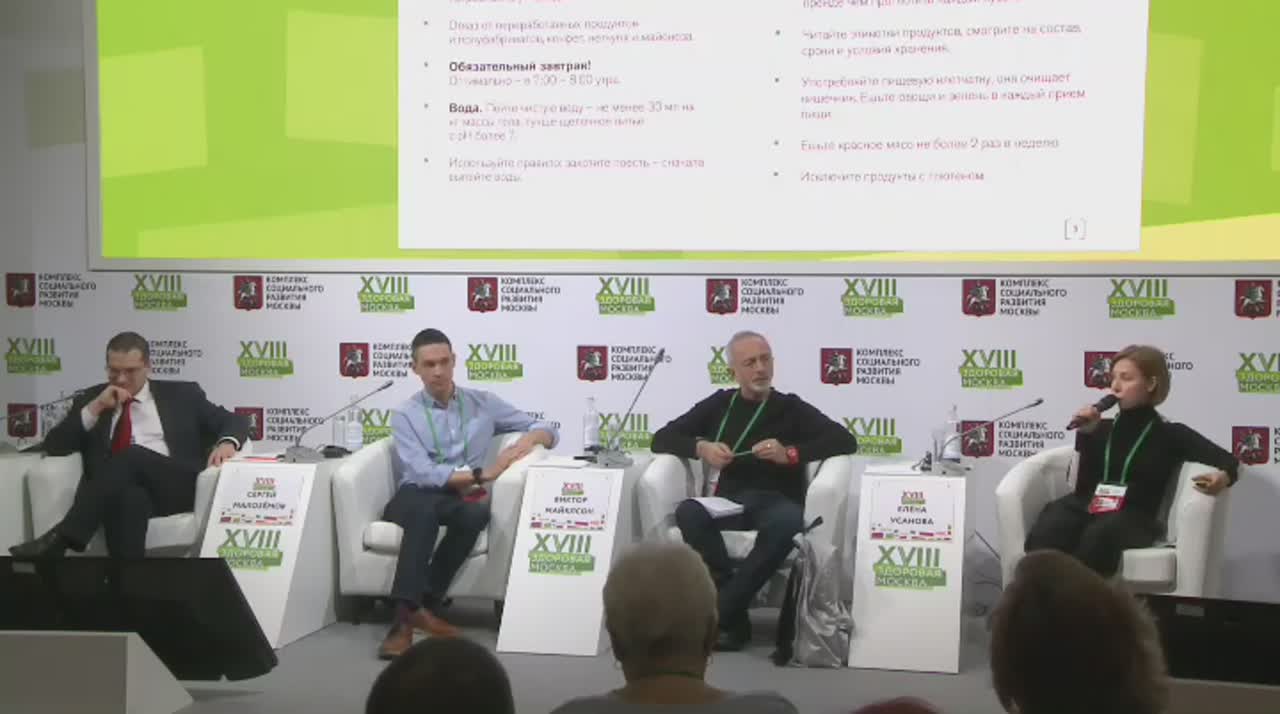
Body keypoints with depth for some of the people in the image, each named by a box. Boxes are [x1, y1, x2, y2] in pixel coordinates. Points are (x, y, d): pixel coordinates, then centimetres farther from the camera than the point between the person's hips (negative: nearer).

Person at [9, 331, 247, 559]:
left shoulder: (181, 394, 19)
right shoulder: (91, 398, 22)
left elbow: (235, 421, 15)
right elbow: (53, 446, 11)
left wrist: (226, 443, -10)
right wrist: (95, 407, -1)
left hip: (177, 485, -1)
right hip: (119, 492, 1)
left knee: (133, 456, -33)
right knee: (129, 496, -38)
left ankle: (61, 538, -39)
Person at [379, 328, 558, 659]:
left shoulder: (483, 403, 14)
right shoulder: (404, 414, 6)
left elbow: (547, 430, 16)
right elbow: (424, 474, -10)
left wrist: (529, 440, -8)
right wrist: (483, 474, -18)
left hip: (462, 500, 2)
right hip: (415, 499, -1)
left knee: (477, 513, -36)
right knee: (427, 507, -39)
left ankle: (412, 612, -32)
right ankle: (415, 608, -43)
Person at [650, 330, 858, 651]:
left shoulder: (791, 407, 14)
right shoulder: (719, 404, 19)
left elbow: (846, 441, 3)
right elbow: (661, 439, 17)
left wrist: (790, 454, -10)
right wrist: (701, 447, -3)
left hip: (777, 501, -1)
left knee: (788, 522, -38)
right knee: (688, 512, -32)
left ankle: (718, 615, -28)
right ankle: (735, 618, -30)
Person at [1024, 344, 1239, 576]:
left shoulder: (1170, 434, 13)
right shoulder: (1101, 428, 21)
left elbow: (1229, 462, 7)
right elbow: (1083, 488, 10)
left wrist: (1222, 477, -18)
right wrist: (1085, 435, -1)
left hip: (1133, 518, -2)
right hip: (1087, 508, 2)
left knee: (1099, 534, -41)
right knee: (1045, 536, -35)